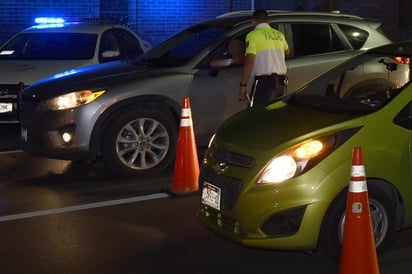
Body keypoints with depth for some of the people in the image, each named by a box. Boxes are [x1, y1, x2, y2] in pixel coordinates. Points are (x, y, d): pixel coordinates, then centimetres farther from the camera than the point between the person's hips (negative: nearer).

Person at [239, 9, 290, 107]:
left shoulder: (253, 35, -6)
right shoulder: (279, 35, 15)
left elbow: (250, 61, -16)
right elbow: (287, 51, 35)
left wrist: (243, 85, -14)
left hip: (264, 82, -7)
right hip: (281, 82, 7)